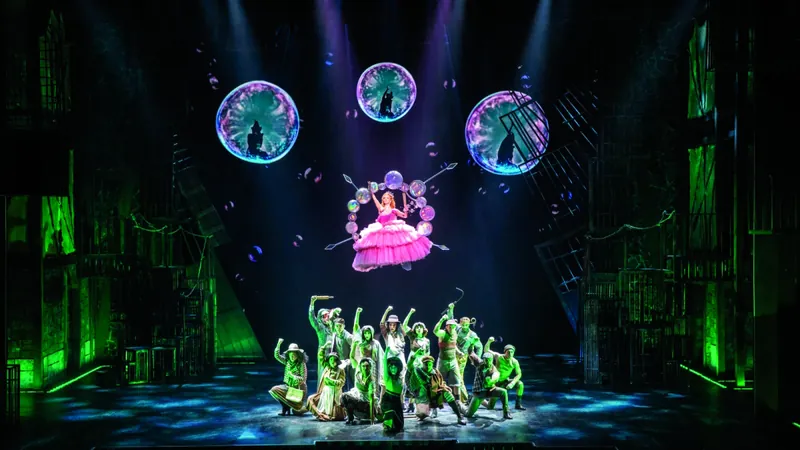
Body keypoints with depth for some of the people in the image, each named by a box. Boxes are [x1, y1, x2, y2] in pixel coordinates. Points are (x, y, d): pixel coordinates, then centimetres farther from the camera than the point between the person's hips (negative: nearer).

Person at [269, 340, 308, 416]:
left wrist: (293, 376, -32)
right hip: (288, 387, 5)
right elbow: (277, 356, -7)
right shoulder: (287, 362, 0)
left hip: (298, 389, -5)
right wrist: (279, 344, -16)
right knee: (274, 390, -20)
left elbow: (303, 379, -18)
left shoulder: (302, 364, -15)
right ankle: (286, 407, -1)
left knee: (296, 412, -7)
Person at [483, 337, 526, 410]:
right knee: (490, 407, -5)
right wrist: (489, 341, -40)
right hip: (496, 382, -2)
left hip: (505, 381, 2)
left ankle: (518, 404, -10)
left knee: (520, 384, -26)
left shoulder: (515, 362, -16)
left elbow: (519, 374, -12)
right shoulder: (499, 357, -19)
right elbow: (486, 350, -22)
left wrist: (512, 383, -27)